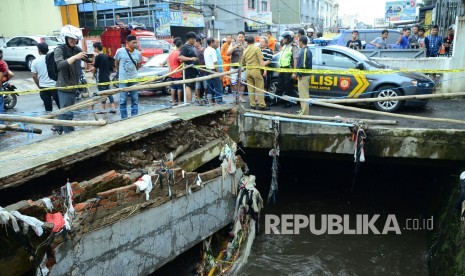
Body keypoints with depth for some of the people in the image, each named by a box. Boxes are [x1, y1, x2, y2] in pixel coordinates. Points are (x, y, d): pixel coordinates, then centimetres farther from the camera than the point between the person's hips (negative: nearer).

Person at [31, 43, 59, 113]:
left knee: (48, 108, 8)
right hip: (55, 86, -1)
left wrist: (39, 86, 12)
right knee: (60, 105, 6)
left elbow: (34, 76, 0)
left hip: (43, 87, 1)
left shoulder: (35, 61, 0)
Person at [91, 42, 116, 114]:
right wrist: (94, 69, 23)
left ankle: (103, 109, 3)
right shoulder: (105, 56, 11)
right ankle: (113, 108, 7)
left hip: (101, 78, -8)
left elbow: (95, 67, -5)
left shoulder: (98, 56, -12)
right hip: (107, 77, 8)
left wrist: (93, 73, 13)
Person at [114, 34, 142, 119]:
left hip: (134, 79, 3)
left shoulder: (138, 53, 0)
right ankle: (124, 118, 10)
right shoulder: (120, 51, -7)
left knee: (135, 100, 8)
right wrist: (122, 72, 13)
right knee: (123, 100, 1)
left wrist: (133, 71, 11)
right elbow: (116, 64, 7)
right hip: (123, 80, -3)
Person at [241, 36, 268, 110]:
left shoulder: (245, 50, 9)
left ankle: (252, 105, 10)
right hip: (256, 70, -5)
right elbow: (261, 61, -11)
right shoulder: (257, 48, -4)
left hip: (248, 71, 5)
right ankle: (261, 105, -2)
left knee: (251, 89, 9)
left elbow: (242, 63, 17)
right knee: (260, 88, -1)